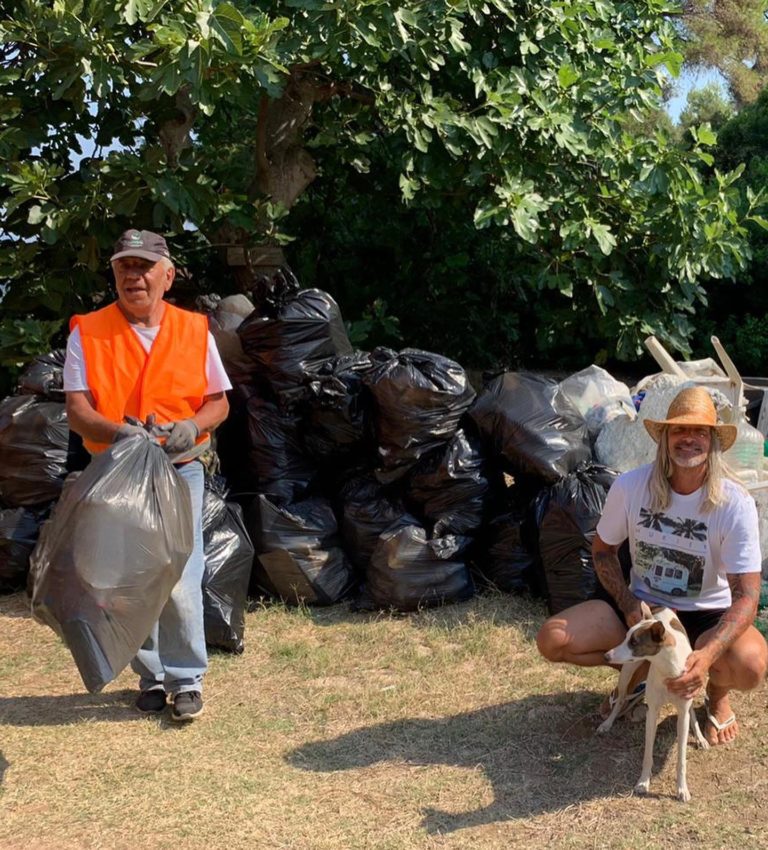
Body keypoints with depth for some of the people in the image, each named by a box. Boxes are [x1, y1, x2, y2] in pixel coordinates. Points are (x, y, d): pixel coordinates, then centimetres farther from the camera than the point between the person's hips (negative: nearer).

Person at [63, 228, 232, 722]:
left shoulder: (195, 330, 3)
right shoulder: (88, 334, -1)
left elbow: (219, 402, 7)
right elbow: (77, 410, -7)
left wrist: (193, 426, -15)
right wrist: (117, 432, -27)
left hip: (179, 471, -1)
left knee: (179, 579, -8)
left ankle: (186, 676, 9)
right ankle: (151, 675, 26)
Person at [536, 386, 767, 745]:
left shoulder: (735, 504, -22)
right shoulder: (629, 486, -16)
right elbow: (603, 550, 2)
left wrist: (707, 655, -40)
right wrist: (628, 607, -15)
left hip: (708, 615, -2)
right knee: (551, 639, -19)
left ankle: (717, 694, 7)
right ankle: (637, 669, 12)